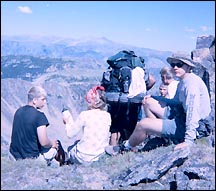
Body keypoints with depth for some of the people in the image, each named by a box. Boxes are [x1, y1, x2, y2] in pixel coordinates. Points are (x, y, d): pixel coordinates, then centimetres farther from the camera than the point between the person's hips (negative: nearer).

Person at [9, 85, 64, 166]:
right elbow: (44, 142, -22)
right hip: (32, 158, -7)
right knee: (57, 143, 16)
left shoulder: (18, 111, 3)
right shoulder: (39, 115, -19)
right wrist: (52, 143, 2)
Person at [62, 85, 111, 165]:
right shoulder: (107, 116, -4)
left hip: (84, 157, -4)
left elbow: (71, 134, -9)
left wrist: (67, 122, 10)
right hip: (100, 155, 4)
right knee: (77, 143, 28)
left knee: (70, 149, 28)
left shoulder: (85, 115, -18)